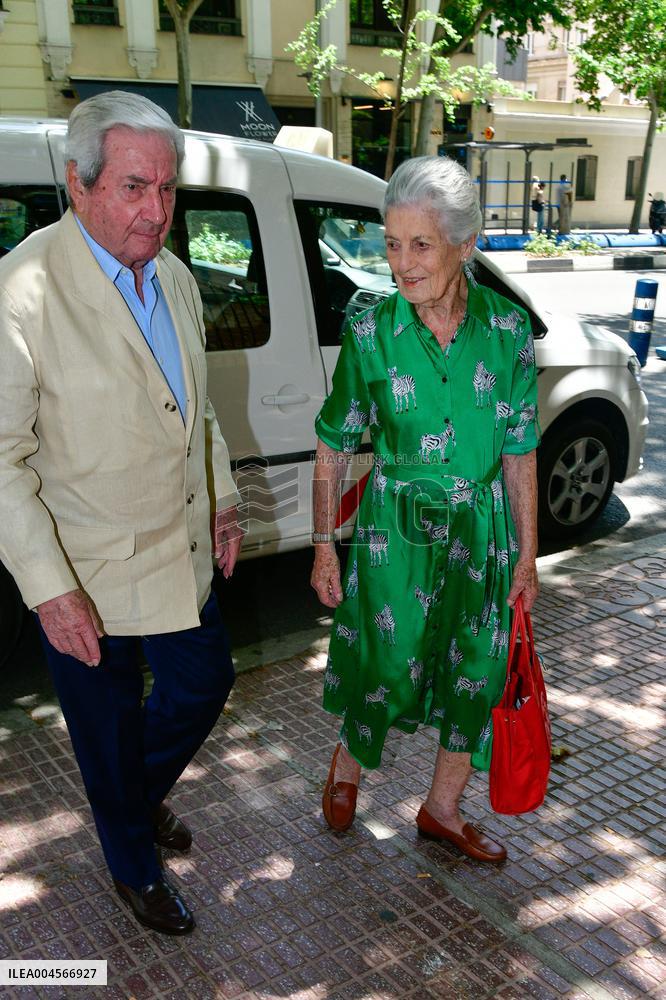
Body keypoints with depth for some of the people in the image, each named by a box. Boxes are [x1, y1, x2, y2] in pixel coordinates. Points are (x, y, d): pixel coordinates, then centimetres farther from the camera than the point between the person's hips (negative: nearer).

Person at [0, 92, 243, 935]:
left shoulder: (174, 278, 3)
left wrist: (221, 499, 15)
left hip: (182, 552, 7)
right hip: (87, 577, -6)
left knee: (205, 683, 21)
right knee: (109, 733, 14)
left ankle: (146, 792, 52)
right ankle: (135, 867, 42)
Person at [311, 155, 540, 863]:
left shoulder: (508, 329, -7)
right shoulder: (370, 332, -11)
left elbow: (519, 451, 0)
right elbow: (334, 446, -3)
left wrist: (526, 552, 2)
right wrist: (324, 546, -3)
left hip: (481, 530, 2)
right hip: (394, 529, -2)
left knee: (473, 674, 13)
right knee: (387, 667, 9)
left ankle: (442, 810, 37)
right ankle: (346, 766, 43)